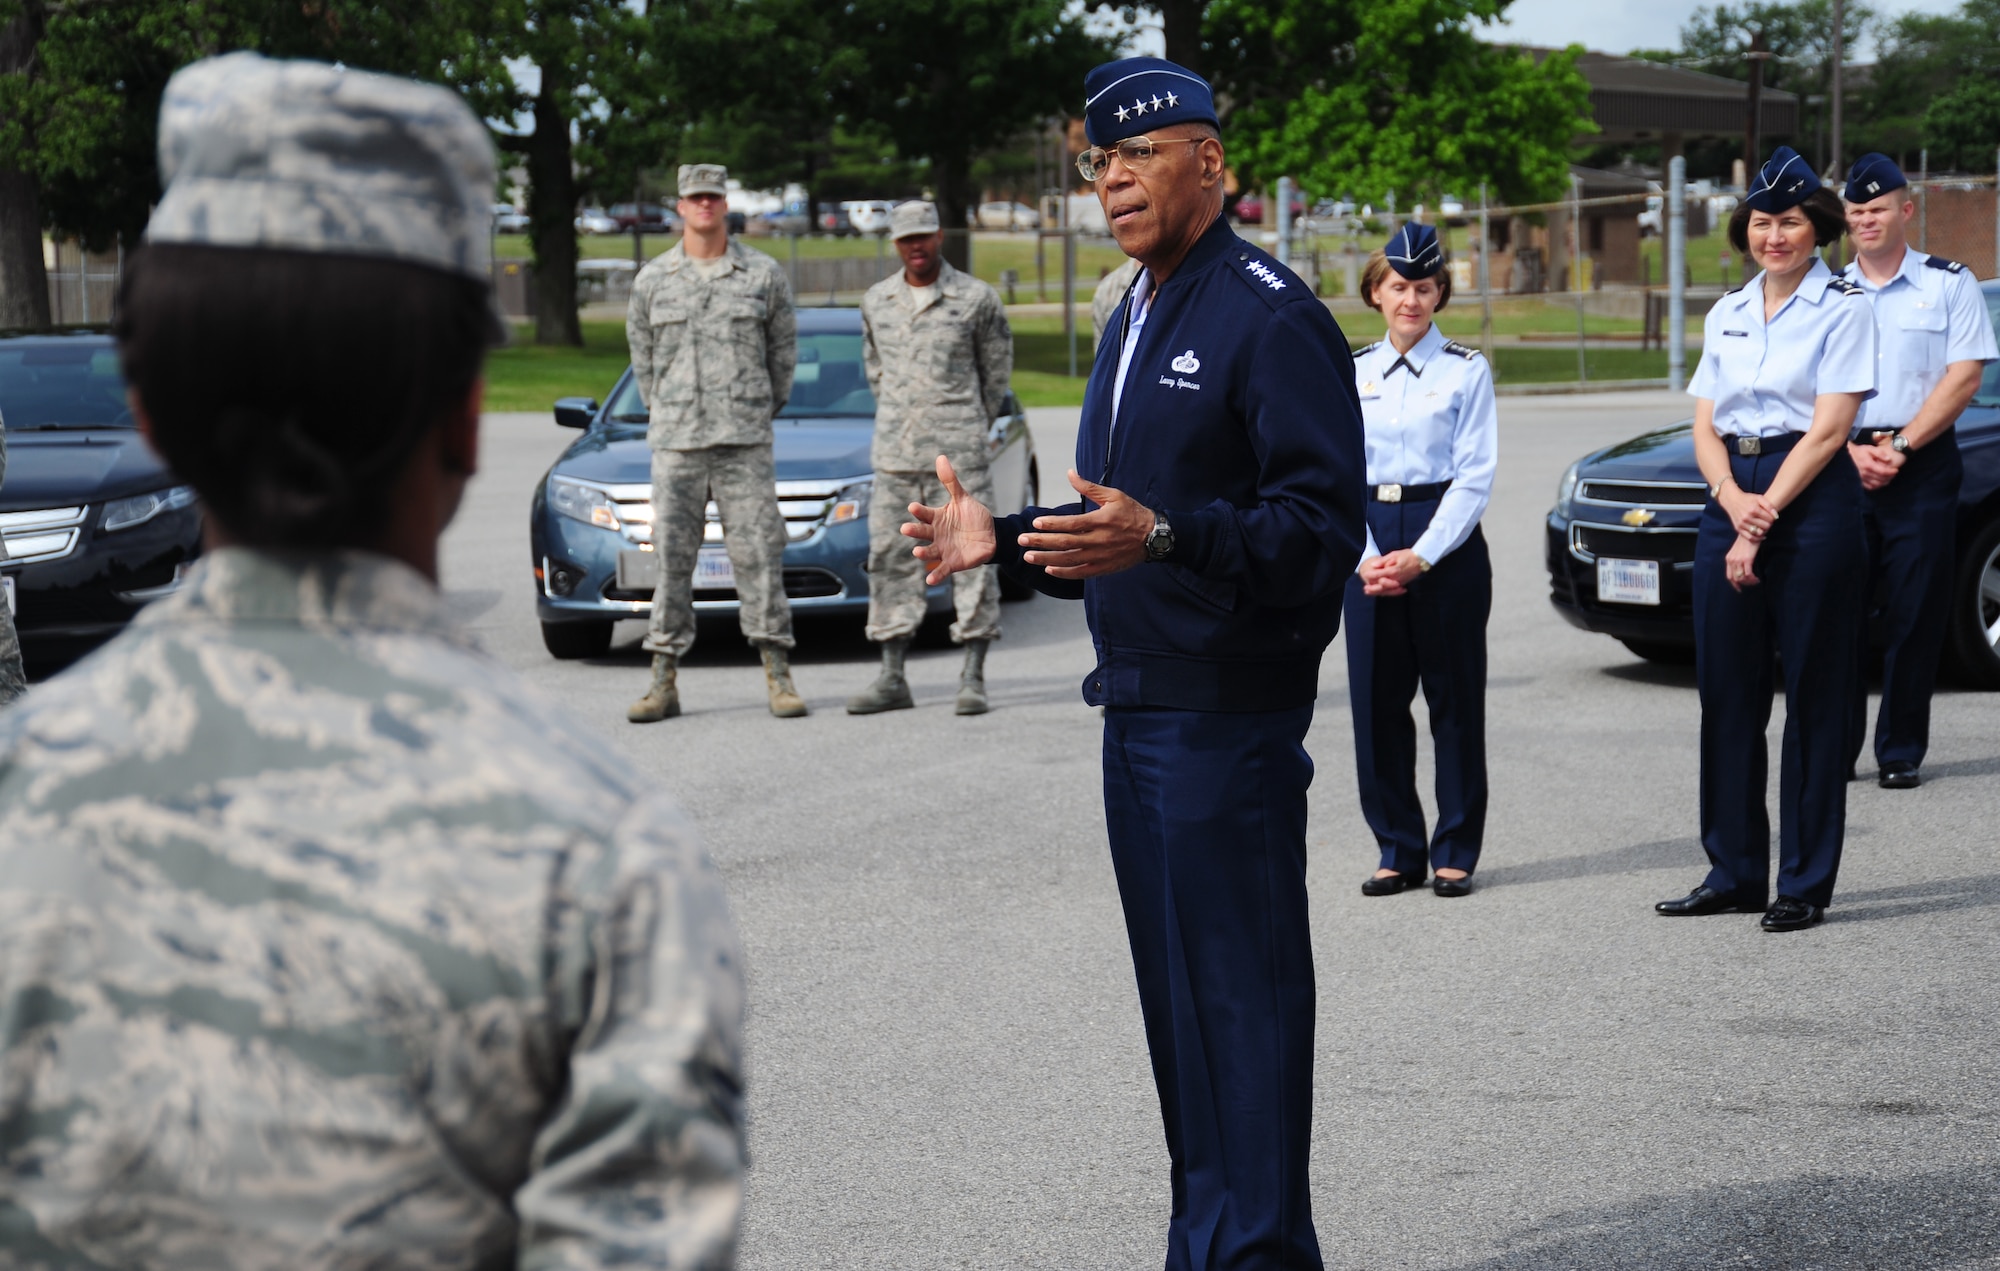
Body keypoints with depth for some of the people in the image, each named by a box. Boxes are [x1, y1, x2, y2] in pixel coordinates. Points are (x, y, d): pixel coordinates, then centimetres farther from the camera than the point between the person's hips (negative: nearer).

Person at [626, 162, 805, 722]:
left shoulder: (763, 274, 3)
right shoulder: (652, 279, 6)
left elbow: (783, 348, 13)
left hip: (745, 443, -1)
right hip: (674, 443, 1)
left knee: (758, 554, -3)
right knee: (671, 557, 1)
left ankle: (779, 676, 3)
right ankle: (663, 683, 6)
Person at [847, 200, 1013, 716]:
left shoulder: (976, 299, -2)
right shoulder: (876, 301, 8)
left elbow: (996, 367, 10)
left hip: (958, 453, -4)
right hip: (894, 454, 4)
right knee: (890, 557, 3)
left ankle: (973, 678, -1)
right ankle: (892, 678, 9)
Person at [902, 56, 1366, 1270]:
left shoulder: (1274, 315, -12)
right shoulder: (1135, 318, 18)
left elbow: (1321, 523, -19)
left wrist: (1163, 537, -30)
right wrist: (1006, 538, 12)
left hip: (1228, 716, -9)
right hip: (1138, 707, 9)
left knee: (1240, 996, -5)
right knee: (1175, 999, 14)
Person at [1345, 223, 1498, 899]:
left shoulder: (1466, 371, 1)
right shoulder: (1351, 373, 9)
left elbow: (1475, 476, -5)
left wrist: (1421, 556, -14)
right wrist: (1368, 558, -8)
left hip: (1446, 544, -3)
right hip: (1372, 544, 3)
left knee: (1455, 702, 1)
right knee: (1376, 702, 3)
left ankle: (1455, 854, 9)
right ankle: (1397, 850, 13)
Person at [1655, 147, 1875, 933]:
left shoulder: (1842, 309, -2)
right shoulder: (1726, 315, 14)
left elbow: (1827, 430, -9)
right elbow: (1705, 427, 10)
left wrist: (1764, 518, -14)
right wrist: (1733, 501, -9)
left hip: (1813, 500, -6)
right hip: (1731, 501, 6)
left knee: (1814, 697, -1)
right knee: (1726, 693, 7)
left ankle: (1805, 882, 4)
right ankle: (1733, 873, 16)